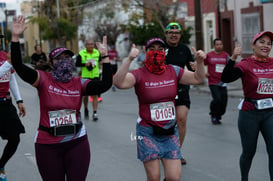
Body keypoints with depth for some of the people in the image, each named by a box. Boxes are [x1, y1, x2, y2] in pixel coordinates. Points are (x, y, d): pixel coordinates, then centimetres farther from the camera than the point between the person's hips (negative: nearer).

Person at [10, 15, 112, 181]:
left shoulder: (79, 83, 1)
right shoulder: (44, 80, -5)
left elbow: (105, 85, -11)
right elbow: (19, 66, -17)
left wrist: (104, 57, -13)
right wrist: (15, 38, -25)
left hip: (77, 142, 2)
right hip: (48, 145, -1)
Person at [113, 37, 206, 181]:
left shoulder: (173, 71, 5)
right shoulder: (139, 75, -10)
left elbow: (198, 79, 13)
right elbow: (119, 83, -28)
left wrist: (199, 61, -4)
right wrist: (129, 59, -37)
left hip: (170, 131, 4)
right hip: (148, 132, -4)